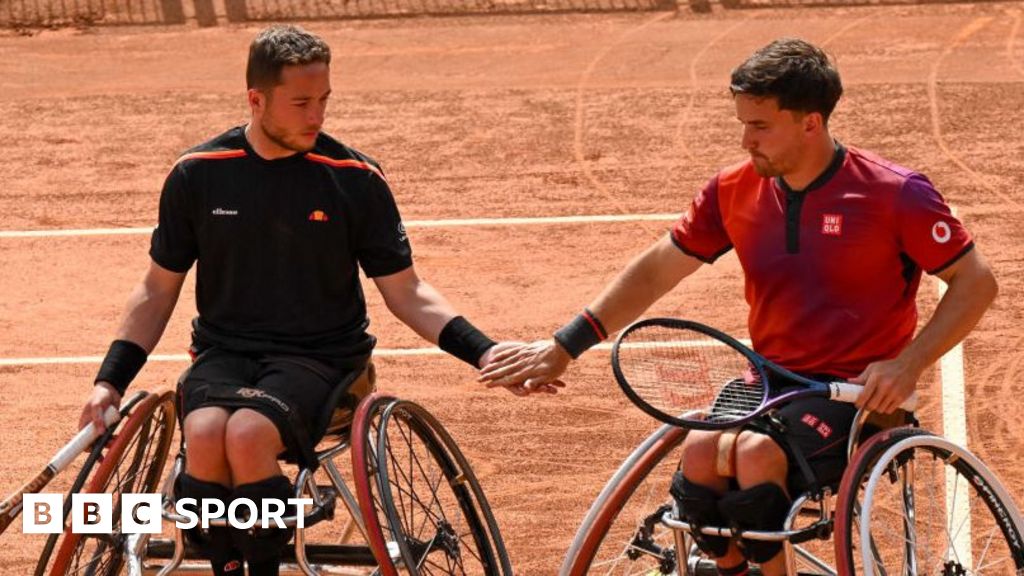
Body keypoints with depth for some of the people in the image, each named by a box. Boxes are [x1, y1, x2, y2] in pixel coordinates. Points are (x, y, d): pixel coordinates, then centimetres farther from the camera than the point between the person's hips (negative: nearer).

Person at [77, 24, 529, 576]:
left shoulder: (356, 179, -3)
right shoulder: (198, 174, 1)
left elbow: (405, 292, 4)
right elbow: (159, 288, 12)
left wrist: (484, 351, -9)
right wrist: (110, 381, 3)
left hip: (317, 356, -2)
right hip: (224, 350, 2)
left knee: (248, 434, -34)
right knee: (206, 434, -32)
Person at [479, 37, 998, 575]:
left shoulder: (895, 195, -11)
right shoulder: (735, 191, 4)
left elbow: (976, 283, -6)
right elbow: (655, 270, 12)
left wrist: (908, 364, -19)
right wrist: (562, 347, 7)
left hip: (856, 393, -5)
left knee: (757, 454, -33)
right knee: (698, 451, -26)